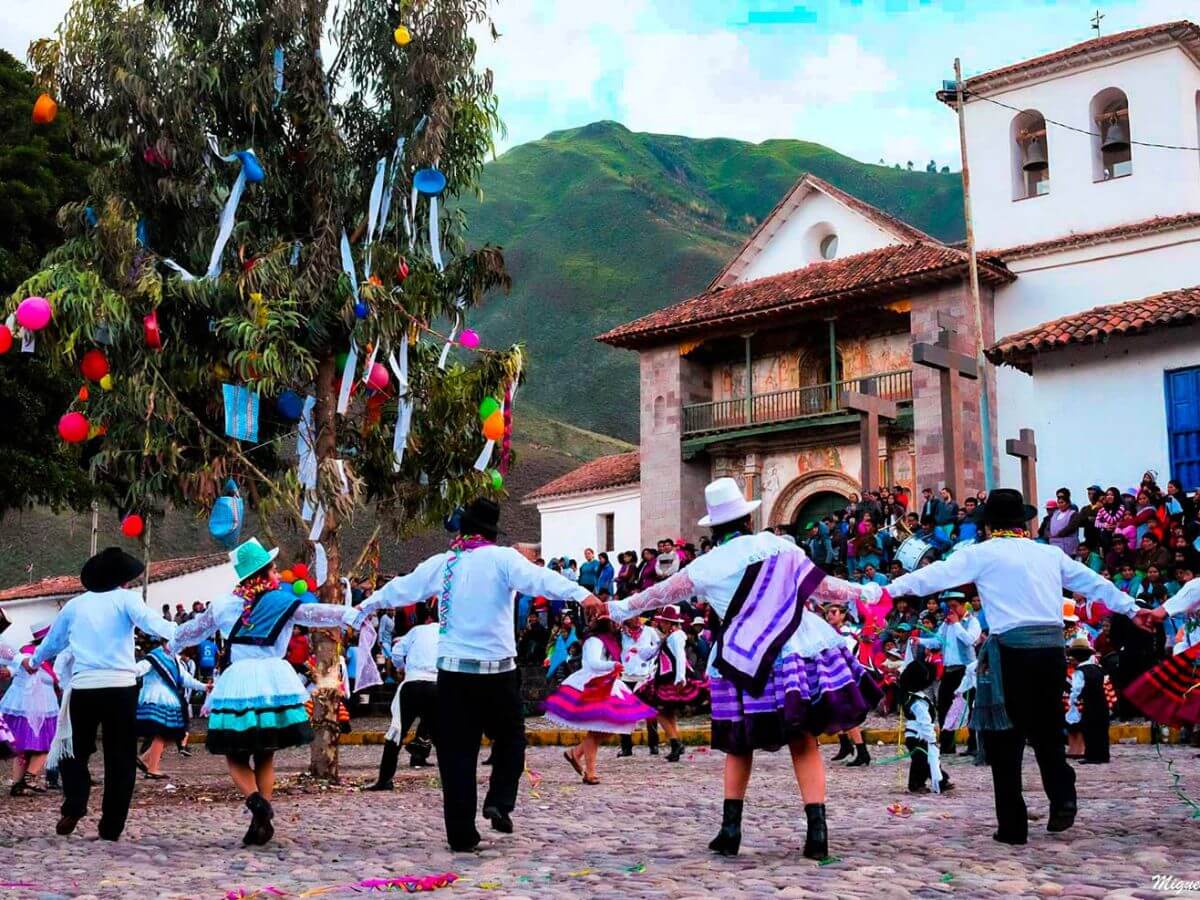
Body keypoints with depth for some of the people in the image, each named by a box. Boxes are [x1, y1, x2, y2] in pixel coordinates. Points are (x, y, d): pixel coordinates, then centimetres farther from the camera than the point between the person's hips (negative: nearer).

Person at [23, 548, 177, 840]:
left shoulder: (75, 605, 15)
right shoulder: (126, 598, 4)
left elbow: (52, 641, 31)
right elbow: (151, 623, -16)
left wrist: (34, 662, 50)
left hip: (83, 687, 2)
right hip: (120, 687, -2)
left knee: (75, 751, 17)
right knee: (120, 758, 7)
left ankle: (74, 806, -4)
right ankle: (111, 826, 7)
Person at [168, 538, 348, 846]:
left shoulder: (225, 604, 10)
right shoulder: (283, 603, 0)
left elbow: (195, 628, 25)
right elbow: (316, 614, -12)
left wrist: (173, 645, 43)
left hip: (237, 682, 0)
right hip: (274, 681, 0)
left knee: (235, 756, 10)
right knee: (265, 757, 14)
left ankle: (255, 799, -19)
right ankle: (262, 821, 6)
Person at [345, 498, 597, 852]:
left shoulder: (441, 564, 7)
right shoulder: (502, 559, -4)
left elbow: (398, 589, 20)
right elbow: (539, 579, -22)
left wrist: (359, 612, 35)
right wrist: (581, 594, -33)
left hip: (453, 670, 3)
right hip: (497, 669, -2)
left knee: (456, 751, 7)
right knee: (509, 736, 19)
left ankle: (462, 833, 8)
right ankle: (500, 801, 2)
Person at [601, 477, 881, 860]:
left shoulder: (707, 566, 4)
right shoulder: (778, 546, 6)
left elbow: (662, 594, 16)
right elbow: (823, 588, 10)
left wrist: (619, 608, 32)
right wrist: (860, 591, 27)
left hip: (744, 665, -1)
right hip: (797, 652, 1)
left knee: (740, 746, 15)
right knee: (804, 744, 5)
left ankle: (730, 829, 13)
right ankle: (817, 831, -3)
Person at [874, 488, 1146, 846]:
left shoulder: (983, 553, 1)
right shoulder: (1050, 553, 14)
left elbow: (934, 575, -4)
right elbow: (1095, 583, 24)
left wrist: (882, 591, -1)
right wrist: (1132, 609, 37)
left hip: (1012, 649, -4)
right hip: (1052, 645, 4)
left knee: (1005, 736, 5)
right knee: (1046, 730, 18)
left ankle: (1013, 825, 6)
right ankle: (1062, 798, -2)